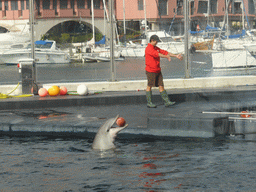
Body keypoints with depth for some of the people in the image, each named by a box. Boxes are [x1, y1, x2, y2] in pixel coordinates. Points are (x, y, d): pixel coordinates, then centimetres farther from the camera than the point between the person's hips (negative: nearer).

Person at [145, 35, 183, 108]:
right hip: (150, 71, -8)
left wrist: (176, 56, 5)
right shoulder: (148, 49, -12)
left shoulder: (156, 48, 15)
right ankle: (149, 103, 8)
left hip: (157, 71, 8)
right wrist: (166, 57, -36)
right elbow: (156, 54, -26)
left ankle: (167, 102, 3)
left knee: (161, 85, 5)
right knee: (149, 86, 1)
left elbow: (165, 52, 11)